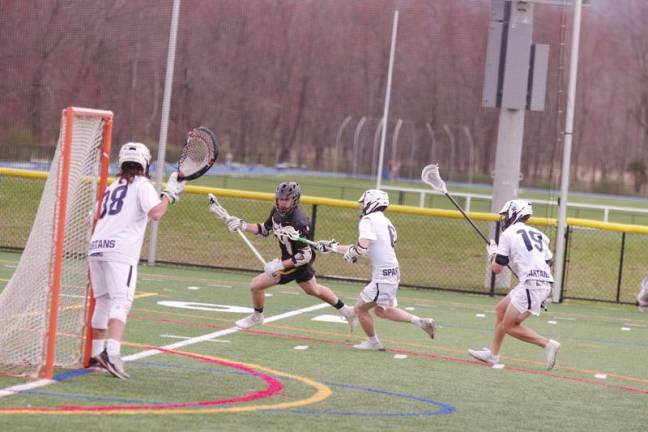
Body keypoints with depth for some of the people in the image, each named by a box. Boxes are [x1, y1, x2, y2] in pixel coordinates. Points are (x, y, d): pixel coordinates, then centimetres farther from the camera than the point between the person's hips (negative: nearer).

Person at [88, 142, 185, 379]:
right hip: (120, 252, -7)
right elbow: (155, 212, -14)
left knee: (102, 301, 17)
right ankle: (112, 352, -31)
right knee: (120, 302, -14)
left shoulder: (112, 186, 23)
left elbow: (95, 219, 23)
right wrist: (170, 194, 0)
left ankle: (95, 353, 24)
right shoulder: (142, 184, 3)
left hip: (96, 247, 7)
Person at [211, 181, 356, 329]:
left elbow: (306, 255, -32)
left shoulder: (298, 222, -34)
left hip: (298, 262, -8)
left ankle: (257, 317, 25)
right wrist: (242, 225, -4)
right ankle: (345, 311, 47)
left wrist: (281, 265, -35)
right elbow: (265, 230, 8)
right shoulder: (277, 211, -10)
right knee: (313, 290, 30)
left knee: (255, 285, -4)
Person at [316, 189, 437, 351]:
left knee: (360, 308, 7)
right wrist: (333, 247, 25)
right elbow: (365, 247, 22)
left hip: (383, 276, -9)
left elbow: (361, 248, -25)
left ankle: (373, 342, 21)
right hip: (392, 273, 9)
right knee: (381, 310, 23)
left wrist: (349, 254, -3)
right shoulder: (385, 222, 18)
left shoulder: (368, 220, -11)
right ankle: (420, 321, 14)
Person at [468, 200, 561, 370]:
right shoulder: (538, 234, 19)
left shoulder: (508, 234, -1)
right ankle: (493, 353, 26)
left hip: (531, 284, -8)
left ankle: (547, 344, -10)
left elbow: (496, 268, -1)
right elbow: (548, 265, 19)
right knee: (501, 310, 21)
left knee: (510, 326, -1)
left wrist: (492, 252, 21)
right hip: (544, 282, 8)